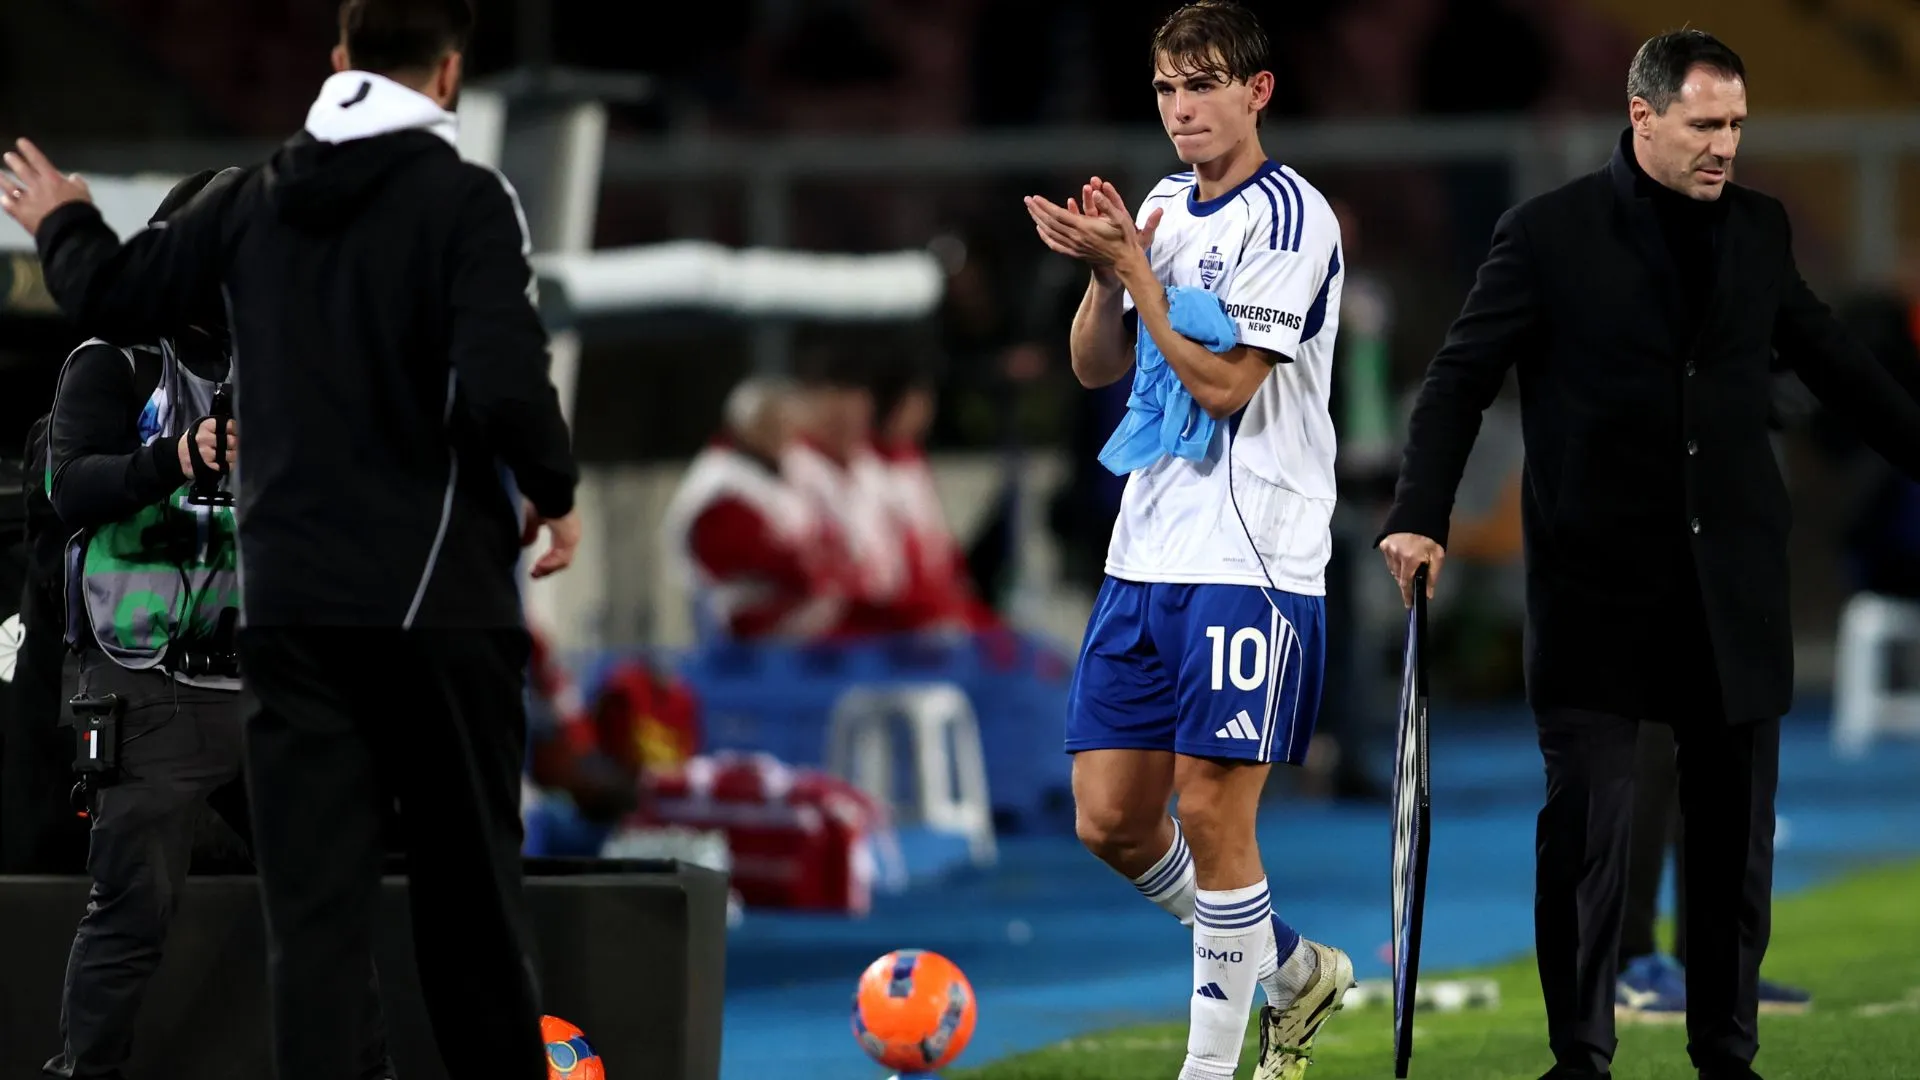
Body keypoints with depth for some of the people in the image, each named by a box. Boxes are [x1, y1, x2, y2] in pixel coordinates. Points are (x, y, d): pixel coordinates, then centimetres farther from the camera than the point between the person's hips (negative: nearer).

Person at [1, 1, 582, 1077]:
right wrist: (554, 491, -2)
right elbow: (506, 384, -21)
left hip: (294, 604, 3)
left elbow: (113, 298, 14)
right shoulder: (465, 199, -10)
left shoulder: (259, 199, 4)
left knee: (314, 903, 2)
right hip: (439, 595, -3)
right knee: (470, 891, 8)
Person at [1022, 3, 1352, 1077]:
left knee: (1212, 815, -9)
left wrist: (1133, 265, -15)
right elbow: (1098, 366, 16)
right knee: (1112, 819, 6)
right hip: (1146, 552, 8)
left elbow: (1224, 382, -15)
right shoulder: (1164, 205, 14)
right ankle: (1294, 968, 26)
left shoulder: (1290, 215, -10)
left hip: (1251, 564, -8)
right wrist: (1104, 273, -2)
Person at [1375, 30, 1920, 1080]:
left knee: (1734, 830, 6)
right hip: (1598, 586, -4)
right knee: (1588, 826, -4)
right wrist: (1419, 517, -15)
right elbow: (1461, 379, -4)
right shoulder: (1548, 234, -5)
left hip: (1731, 583, 4)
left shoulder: (1760, 227, 7)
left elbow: (1830, 357, 18)